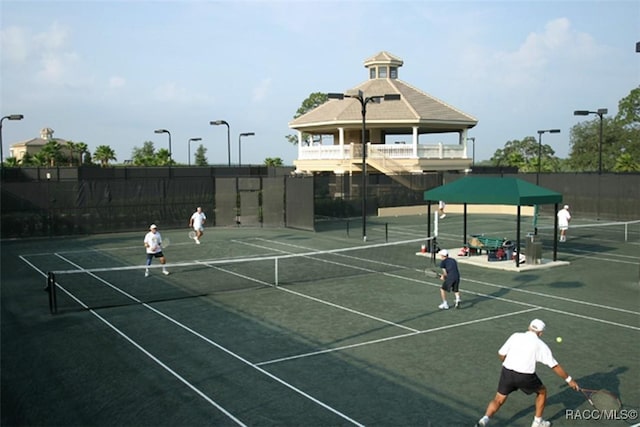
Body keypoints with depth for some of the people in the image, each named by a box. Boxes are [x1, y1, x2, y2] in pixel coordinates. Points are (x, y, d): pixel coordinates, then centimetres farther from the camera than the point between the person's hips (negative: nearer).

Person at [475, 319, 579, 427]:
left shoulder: (515, 336, 10)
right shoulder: (541, 345, 6)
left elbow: (501, 354, 10)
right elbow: (555, 366, 10)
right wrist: (569, 380, 22)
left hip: (507, 372, 2)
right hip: (525, 376, -2)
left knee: (498, 400, 17)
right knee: (542, 391, 28)